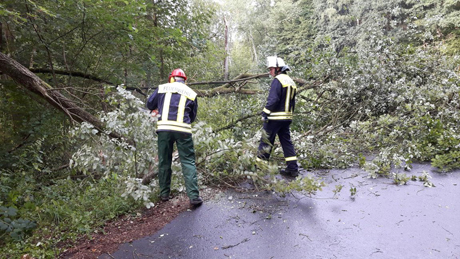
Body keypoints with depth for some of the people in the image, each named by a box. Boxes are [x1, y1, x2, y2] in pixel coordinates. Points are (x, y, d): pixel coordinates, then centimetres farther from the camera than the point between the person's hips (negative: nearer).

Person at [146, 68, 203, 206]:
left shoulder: (162, 88, 11)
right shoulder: (192, 93, 12)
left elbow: (150, 104, 20)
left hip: (164, 128, 1)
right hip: (183, 130, -1)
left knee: (164, 161, 13)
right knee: (188, 162, 3)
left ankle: (164, 194, 21)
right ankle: (194, 196, -2)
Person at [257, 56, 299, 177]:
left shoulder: (277, 80, -11)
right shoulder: (291, 82, 17)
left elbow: (273, 99, -20)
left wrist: (265, 112, -17)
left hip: (275, 117, -8)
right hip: (287, 117, 8)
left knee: (266, 141, 0)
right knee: (287, 142, 11)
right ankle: (292, 169, 12)